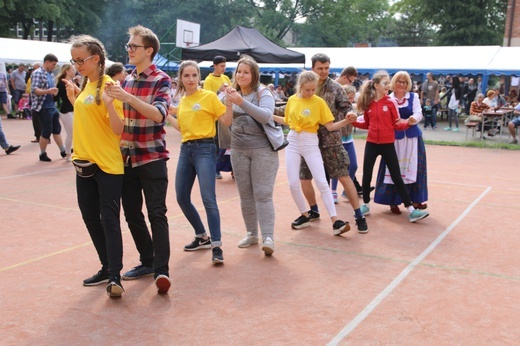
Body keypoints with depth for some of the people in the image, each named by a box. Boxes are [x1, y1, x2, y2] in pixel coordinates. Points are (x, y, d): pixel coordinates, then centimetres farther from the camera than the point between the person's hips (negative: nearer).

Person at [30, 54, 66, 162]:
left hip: (52, 106, 8)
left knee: (57, 129, 13)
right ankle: (43, 154, 11)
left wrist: (54, 92, 6)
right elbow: (34, 90, -23)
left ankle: (63, 151, 21)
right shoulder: (37, 73, -12)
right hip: (44, 108, -8)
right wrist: (48, 91, -36)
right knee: (47, 131, -2)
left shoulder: (50, 74, 13)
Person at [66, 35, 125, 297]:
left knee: (109, 219, -6)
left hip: (108, 164, -9)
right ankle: (107, 268, 25)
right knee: (90, 217, 13)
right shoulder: (85, 85, 12)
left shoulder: (109, 86, -12)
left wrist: (109, 103, -32)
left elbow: (118, 129, -18)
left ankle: (115, 276, -1)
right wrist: (72, 98, 12)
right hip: (84, 161, 9)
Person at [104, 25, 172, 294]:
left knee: (156, 213, -7)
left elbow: (159, 114, -22)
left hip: (152, 158, -6)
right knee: (132, 214, 10)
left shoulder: (161, 80, -6)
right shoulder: (126, 81, 13)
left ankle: (161, 269, -4)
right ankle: (147, 261, 24)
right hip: (126, 157, 7)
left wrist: (127, 97, -30)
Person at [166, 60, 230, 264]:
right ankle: (202, 237, 27)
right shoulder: (182, 101, 13)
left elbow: (227, 121, -5)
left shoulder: (209, 96, -3)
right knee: (182, 199, 9)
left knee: (208, 199, -13)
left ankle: (216, 246, -7)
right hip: (185, 149, 7)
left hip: (204, 149, -7)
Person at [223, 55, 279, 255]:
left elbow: (266, 116, -22)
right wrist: (229, 103, -23)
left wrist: (242, 102, -31)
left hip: (263, 149, -4)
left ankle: (268, 237, -8)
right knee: (245, 194, 9)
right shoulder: (232, 93, 5)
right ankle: (251, 234, 21)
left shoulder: (263, 93, -5)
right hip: (238, 150, 4)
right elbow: (225, 122, -5)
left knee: (262, 194, -8)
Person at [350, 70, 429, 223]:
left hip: (388, 144, -2)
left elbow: (397, 124, -3)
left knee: (397, 177, -1)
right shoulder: (368, 103, 0)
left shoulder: (391, 102, -4)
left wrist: (408, 123, -22)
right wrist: (353, 120, -6)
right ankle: (366, 205, 26)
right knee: (366, 176, 7)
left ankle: (411, 210, 2)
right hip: (371, 143, 2)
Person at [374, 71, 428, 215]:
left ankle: (415, 200, 16)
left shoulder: (413, 97, 3)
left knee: (413, 168, 6)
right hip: (394, 138, -1)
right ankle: (393, 202, 9)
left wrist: (413, 119, -33)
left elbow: (418, 113, -9)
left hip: (412, 138, 1)